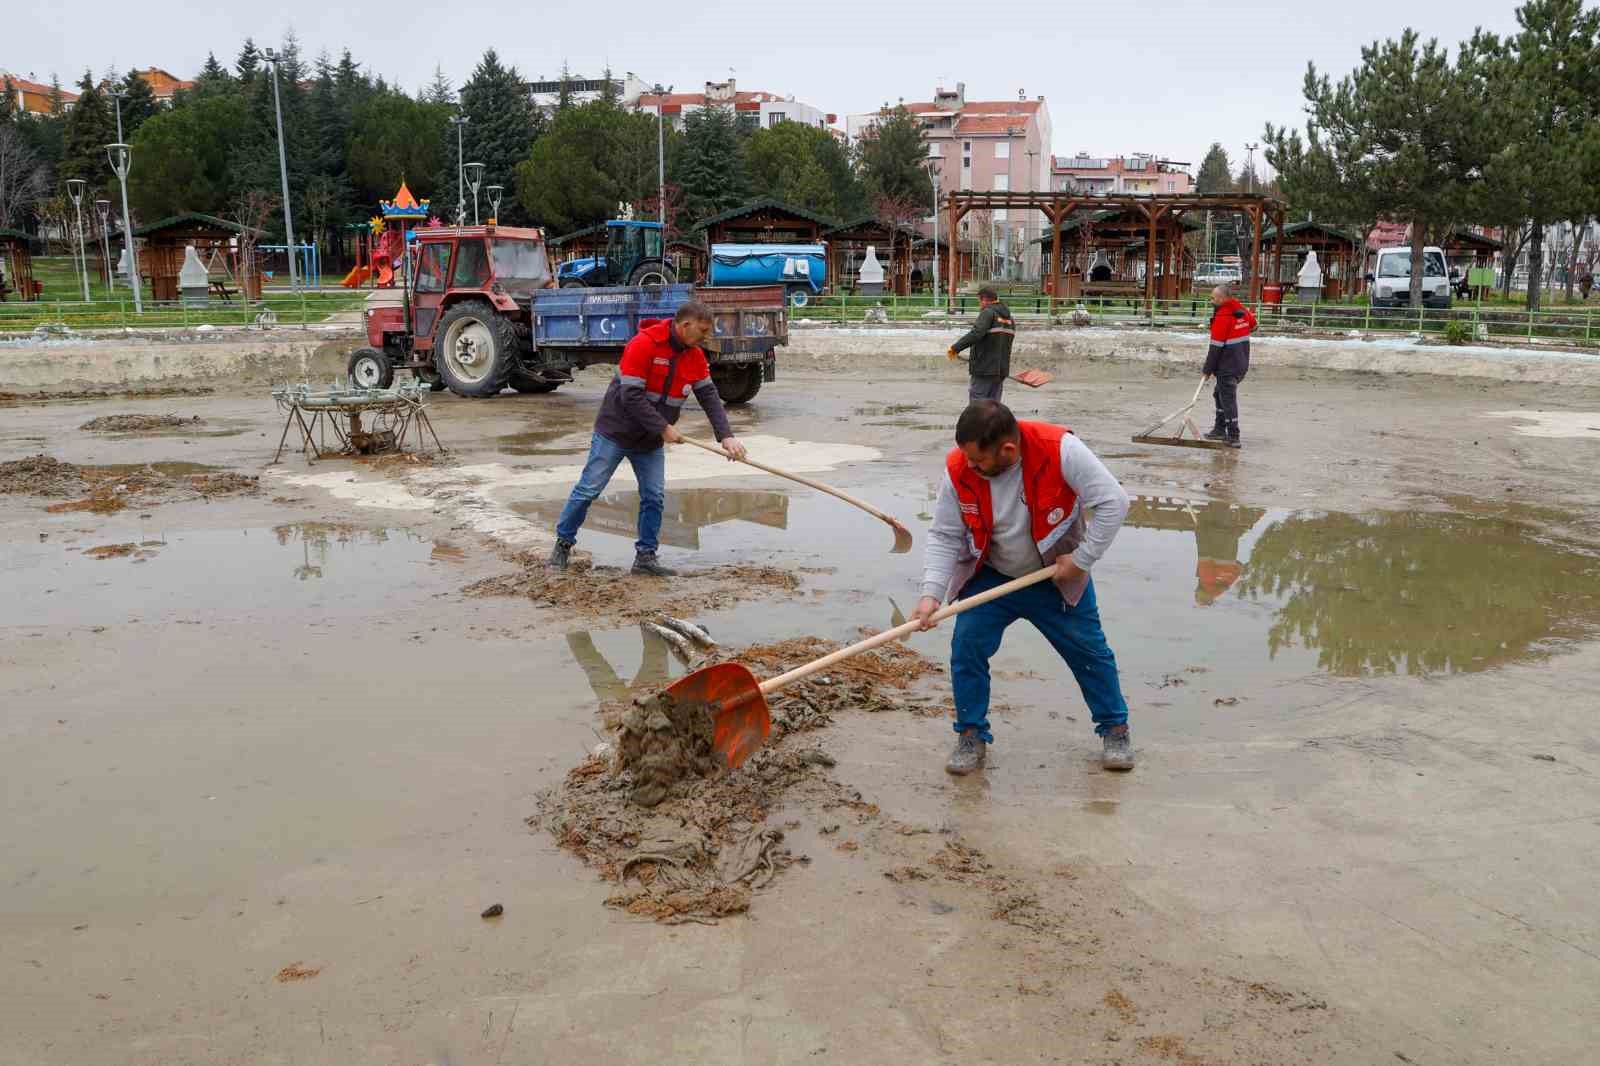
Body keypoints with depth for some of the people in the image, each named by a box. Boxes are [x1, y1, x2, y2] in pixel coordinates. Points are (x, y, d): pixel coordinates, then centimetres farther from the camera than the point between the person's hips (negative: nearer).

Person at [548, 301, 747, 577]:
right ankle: (563, 543, 16)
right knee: (589, 489, 1)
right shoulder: (644, 344, -23)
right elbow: (631, 396, -26)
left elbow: (709, 397, 0)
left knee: (654, 497, 1)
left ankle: (646, 556, 11)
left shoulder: (695, 356, -1)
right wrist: (663, 427, -24)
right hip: (615, 432, -6)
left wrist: (726, 436, -13)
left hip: (651, 441, 6)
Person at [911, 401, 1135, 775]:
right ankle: (972, 736, 7)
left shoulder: (1060, 450, -31)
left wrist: (1081, 559, -22)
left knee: (1090, 651, 7)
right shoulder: (958, 470, -22)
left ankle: (1115, 729, 30)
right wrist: (932, 594, -24)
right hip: (989, 577, 1)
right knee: (966, 646, -12)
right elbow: (944, 537, -13)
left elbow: (1113, 502, -23)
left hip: (1058, 578, -1)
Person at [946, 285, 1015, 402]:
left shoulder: (988, 313, -10)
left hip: (985, 369, -8)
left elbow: (976, 334, -25)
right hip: (1002, 369, 8)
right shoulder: (1009, 317, 16)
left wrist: (955, 348, -24)